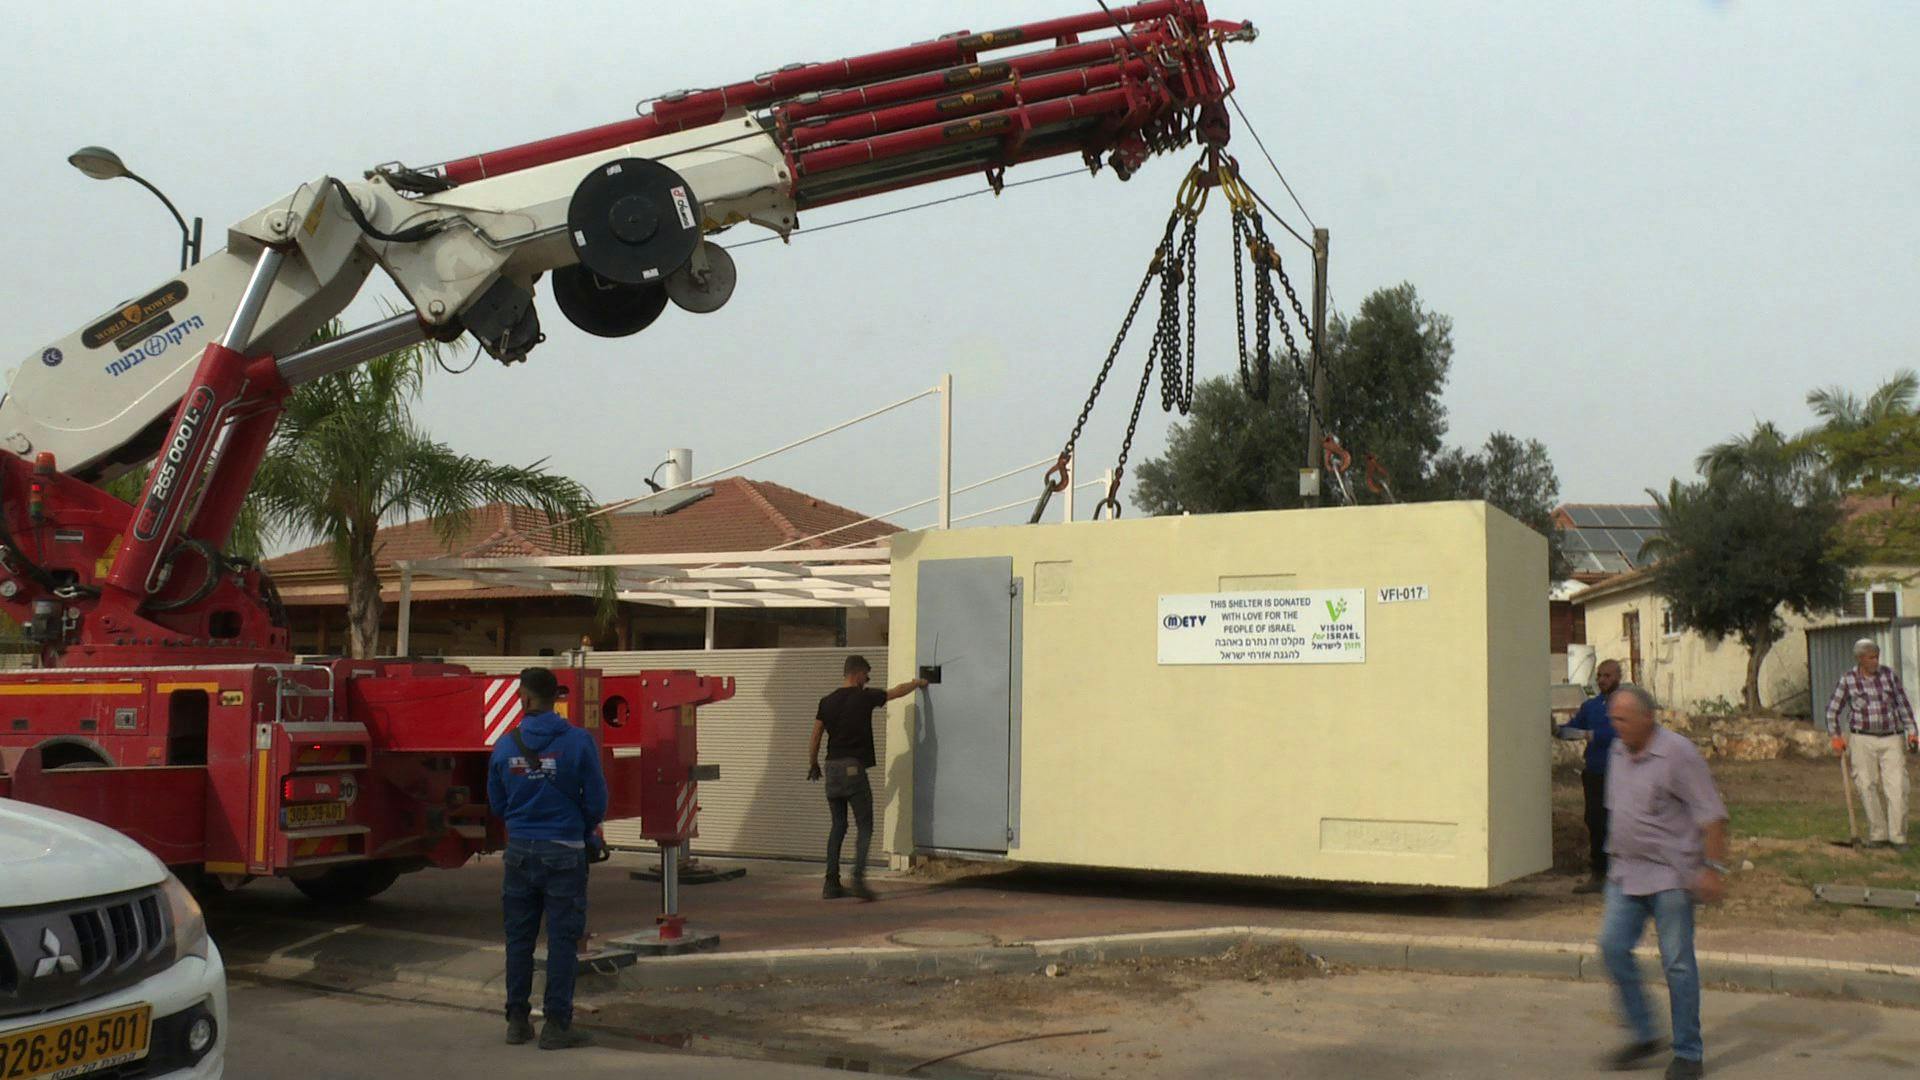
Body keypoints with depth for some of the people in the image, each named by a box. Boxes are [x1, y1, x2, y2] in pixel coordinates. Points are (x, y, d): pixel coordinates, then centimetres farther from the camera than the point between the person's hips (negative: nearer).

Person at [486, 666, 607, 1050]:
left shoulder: (505, 745, 0)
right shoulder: (578, 742, -10)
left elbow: (496, 802, 9)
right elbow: (596, 802, -6)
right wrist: (584, 833, 14)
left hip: (520, 850, 3)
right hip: (564, 853, -3)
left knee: (519, 937, 13)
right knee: (562, 939, 3)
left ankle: (517, 1021, 20)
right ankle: (556, 1025, 4)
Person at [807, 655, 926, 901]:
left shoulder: (827, 702, 8)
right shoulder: (864, 698, -4)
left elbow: (815, 739, 9)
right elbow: (899, 691, 11)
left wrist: (813, 765, 24)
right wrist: (917, 683, 29)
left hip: (832, 769, 6)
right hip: (853, 769, -5)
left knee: (838, 827, 12)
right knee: (865, 827, 0)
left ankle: (831, 884, 9)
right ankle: (858, 879, -16)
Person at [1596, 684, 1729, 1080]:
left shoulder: (1678, 753, -14)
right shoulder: (1619, 751, 9)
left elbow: (1711, 815, -14)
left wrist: (1714, 868, -18)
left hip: (1670, 876, -7)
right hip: (1625, 873, 7)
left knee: (1678, 962, 0)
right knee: (1613, 947, 0)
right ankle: (1643, 1037, 14)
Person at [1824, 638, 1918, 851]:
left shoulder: (1889, 675, 1)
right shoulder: (1848, 680, -2)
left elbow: (1903, 704, 6)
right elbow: (1832, 710, 5)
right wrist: (1836, 737, -4)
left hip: (1892, 740, 1)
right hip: (1862, 740, -1)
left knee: (1897, 788, -8)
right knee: (1869, 788, -3)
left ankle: (1898, 837, -1)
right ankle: (1878, 835, 7)